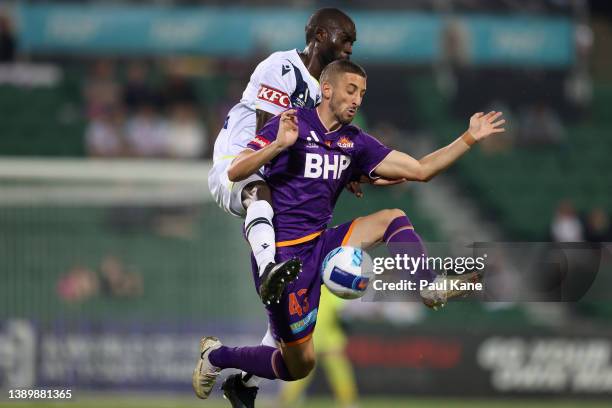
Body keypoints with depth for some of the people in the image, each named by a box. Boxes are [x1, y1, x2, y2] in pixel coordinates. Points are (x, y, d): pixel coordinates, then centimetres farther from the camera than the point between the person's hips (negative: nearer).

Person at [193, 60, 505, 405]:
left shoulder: (356, 142, 9)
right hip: (282, 254, -6)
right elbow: (234, 172, -15)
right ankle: (217, 356, 22)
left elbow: (419, 170, 7)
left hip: (320, 244, 6)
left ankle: (430, 288, -23)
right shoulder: (294, 124, -9)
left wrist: (470, 138, 2)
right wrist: (278, 145, -30)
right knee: (299, 366, 0)